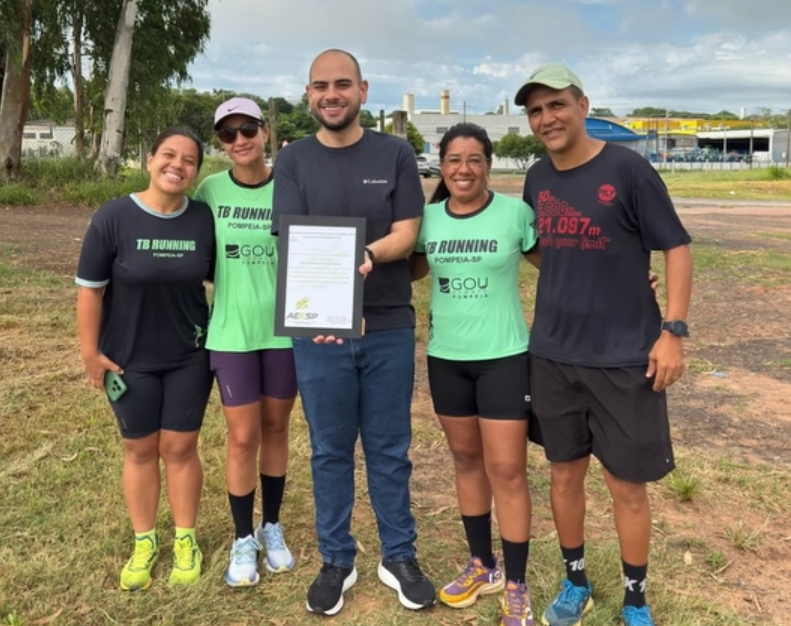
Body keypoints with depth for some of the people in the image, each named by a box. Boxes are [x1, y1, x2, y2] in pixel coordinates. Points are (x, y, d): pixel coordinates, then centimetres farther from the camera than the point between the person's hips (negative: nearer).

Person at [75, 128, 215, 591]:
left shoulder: (205, 219, -7)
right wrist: (91, 352, -6)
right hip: (130, 359, -1)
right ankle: (144, 542, 29)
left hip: (190, 356, 1)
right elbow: (90, 289, -8)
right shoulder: (113, 218, -13)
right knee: (140, 449, 12)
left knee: (180, 448, 9)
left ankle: (186, 540, 26)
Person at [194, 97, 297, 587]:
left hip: (284, 328, 0)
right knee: (243, 437, 3)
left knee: (276, 428, 13)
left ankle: (272, 527, 31)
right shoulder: (210, 191, -3)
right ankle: (243, 539, 22)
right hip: (231, 330, 0)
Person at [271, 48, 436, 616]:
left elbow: (406, 235, -2)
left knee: (390, 450, 11)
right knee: (330, 451, 11)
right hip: (318, 329, 0)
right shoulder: (293, 160, 3)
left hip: (389, 327, 0)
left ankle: (399, 556, 27)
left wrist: (364, 255, -23)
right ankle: (336, 560, 27)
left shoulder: (395, 154, 3)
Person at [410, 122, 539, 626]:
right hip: (446, 357, 4)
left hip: (504, 356, -4)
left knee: (507, 469, -1)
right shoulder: (427, 219, 1)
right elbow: (411, 270, 15)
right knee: (467, 461, 15)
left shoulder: (515, 213, -8)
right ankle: (483, 565, 33)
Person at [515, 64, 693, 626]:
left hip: (625, 356, -4)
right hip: (553, 356, 5)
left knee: (627, 484, 6)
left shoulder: (628, 169, -10)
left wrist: (673, 330, -15)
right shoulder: (537, 179, 5)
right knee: (565, 474, 14)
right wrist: (559, 308, 7)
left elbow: (676, 247, -8)